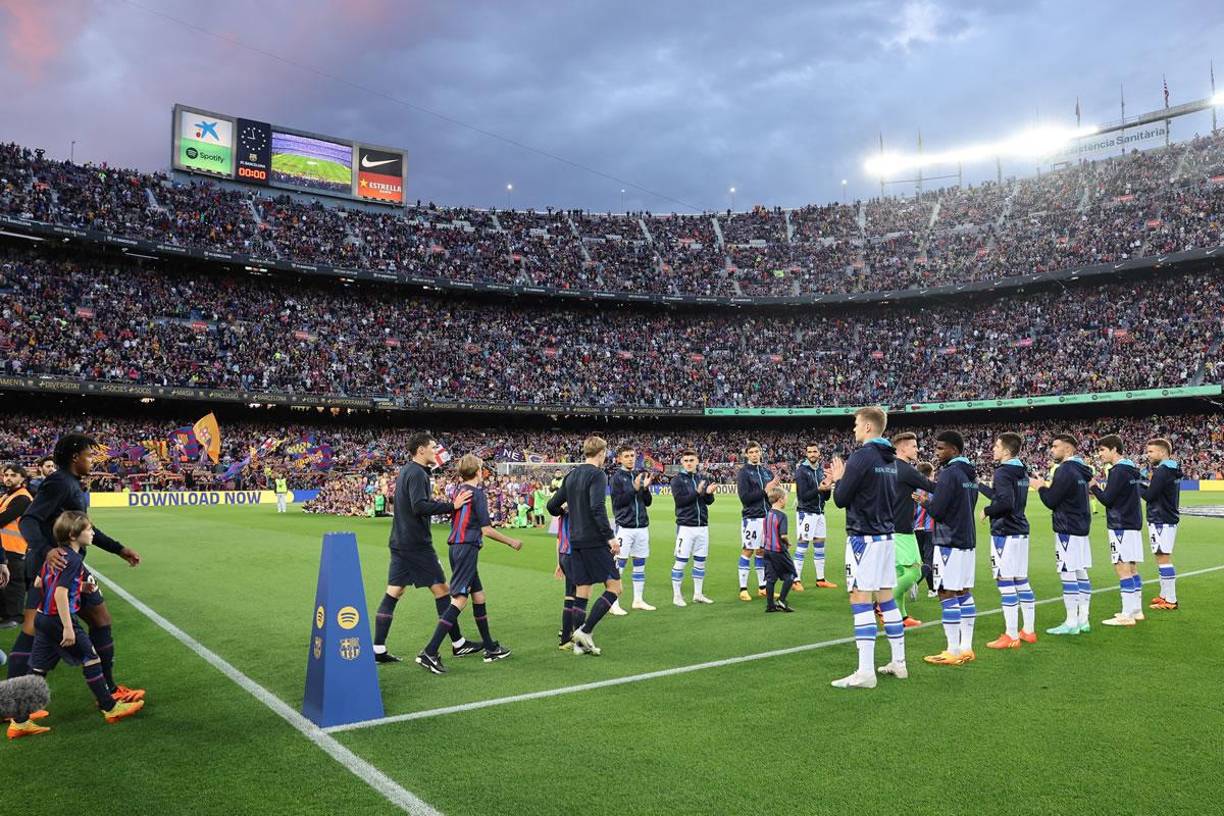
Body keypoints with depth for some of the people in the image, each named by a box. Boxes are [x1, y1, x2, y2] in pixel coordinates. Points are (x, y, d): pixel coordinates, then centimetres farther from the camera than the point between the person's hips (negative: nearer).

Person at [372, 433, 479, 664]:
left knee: (393, 593, 6)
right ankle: (458, 644, 9)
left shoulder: (404, 471, 16)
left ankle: (378, 649, 4)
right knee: (442, 589, 0)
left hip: (399, 542, 9)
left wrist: (441, 503, 14)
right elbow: (420, 507, -26)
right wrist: (452, 506, -26)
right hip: (417, 544, -9)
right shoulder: (417, 473, -14)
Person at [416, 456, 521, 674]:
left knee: (478, 595, 15)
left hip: (456, 547, 9)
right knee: (458, 600, -11)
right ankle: (429, 652, -16)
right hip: (468, 549, -9)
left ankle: (491, 648, 24)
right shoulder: (477, 493, -11)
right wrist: (511, 542, -3)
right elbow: (486, 529, -13)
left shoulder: (458, 492, 13)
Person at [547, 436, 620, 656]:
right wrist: (610, 537, -21)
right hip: (595, 541, -8)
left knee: (581, 592, 10)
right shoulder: (597, 475, -10)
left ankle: (580, 643, 11)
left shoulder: (571, 475, 13)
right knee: (614, 587, 0)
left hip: (576, 542, 8)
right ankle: (585, 631, -6)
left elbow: (552, 505, 16)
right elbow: (597, 508, -23)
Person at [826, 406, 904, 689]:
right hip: (886, 536, 8)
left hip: (863, 537, -8)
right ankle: (898, 663, 21)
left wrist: (838, 480, 9)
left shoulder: (861, 457, -14)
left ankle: (865, 672, -8)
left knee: (861, 601, -7)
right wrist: (844, 479, 20)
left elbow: (841, 499, -12)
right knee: (886, 599, 14)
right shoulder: (891, 460, 12)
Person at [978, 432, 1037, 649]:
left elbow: (1005, 502, -26)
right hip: (1021, 532, 9)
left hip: (1005, 533, -9)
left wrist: (987, 511, -9)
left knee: (1006, 583, -5)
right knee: (1021, 581, 14)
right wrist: (978, 485, 29)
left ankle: (1011, 636, -2)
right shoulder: (1021, 472, 14)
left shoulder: (1003, 472, -14)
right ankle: (1029, 631, 21)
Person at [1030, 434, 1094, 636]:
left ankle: (1071, 623, -4)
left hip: (1067, 530, -10)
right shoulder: (1080, 470, 14)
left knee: (1068, 575, -6)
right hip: (1081, 528, 10)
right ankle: (1083, 620, 16)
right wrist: (1046, 486, 17)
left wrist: (1040, 487, 2)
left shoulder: (1065, 470, -15)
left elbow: (1051, 501, -14)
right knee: (1081, 574, 11)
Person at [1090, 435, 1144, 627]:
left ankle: (1127, 615, -8)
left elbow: (1107, 499, -16)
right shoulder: (1131, 469, 15)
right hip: (1133, 524, 10)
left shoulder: (1118, 471, -15)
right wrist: (1099, 489, 10)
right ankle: (1136, 609, 20)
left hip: (1121, 526, -10)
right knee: (1131, 568, 14)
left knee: (1122, 568, -8)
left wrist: (1093, 487, -1)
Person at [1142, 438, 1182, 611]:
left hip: (1161, 521, -10)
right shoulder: (1172, 470, 15)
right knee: (1163, 558, 16)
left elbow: (1149, 496, -17)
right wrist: (1143, 484, 6)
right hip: (1169, 519, 10)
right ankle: (1165, 595, 24)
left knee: (1163, 559, -7)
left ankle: (1170, 601, -6)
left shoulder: (1162, 471, -16)